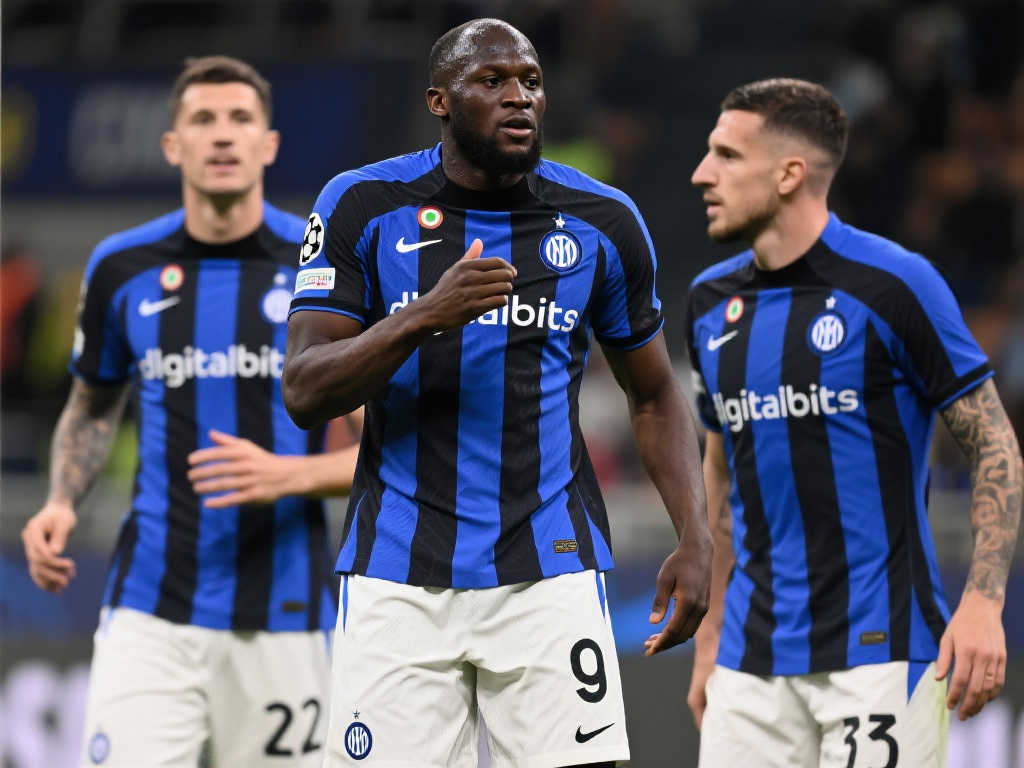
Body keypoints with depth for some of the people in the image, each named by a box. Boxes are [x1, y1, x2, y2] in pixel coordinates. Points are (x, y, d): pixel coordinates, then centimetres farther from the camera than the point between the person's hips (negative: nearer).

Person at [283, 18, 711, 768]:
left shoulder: (602, 221, 4)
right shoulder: (365, 206, -1)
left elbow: (654, 395, 16)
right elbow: (303, 392, -8)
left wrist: (695, 537, 3)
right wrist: (424, 318, -23)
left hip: (548, 568, 1)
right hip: (399, 577, -1)